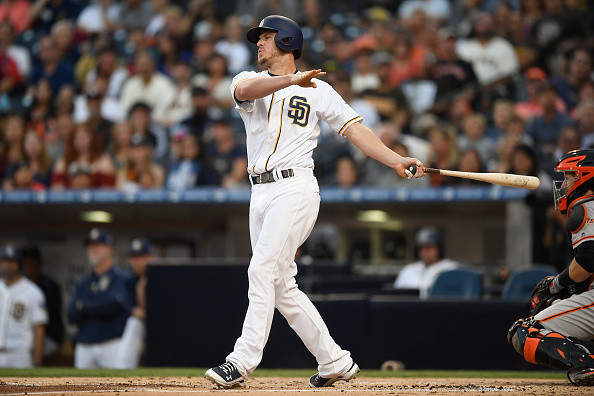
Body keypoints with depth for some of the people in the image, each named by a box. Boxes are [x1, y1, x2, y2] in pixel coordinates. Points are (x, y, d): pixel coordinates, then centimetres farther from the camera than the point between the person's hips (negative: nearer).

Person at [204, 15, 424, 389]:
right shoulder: (249, 80, 13)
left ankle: (243, 361, -21)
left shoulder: (318, 90, 6)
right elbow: (247, 89, -13)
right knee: (282, 287, 5)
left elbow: (355, 129, 2)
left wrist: (397, 160, -11)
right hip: (261, 193, 5)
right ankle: (336, 361, 13)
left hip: (295, 188, -5)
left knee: (263, 271, -17)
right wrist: (291, 79, -30)